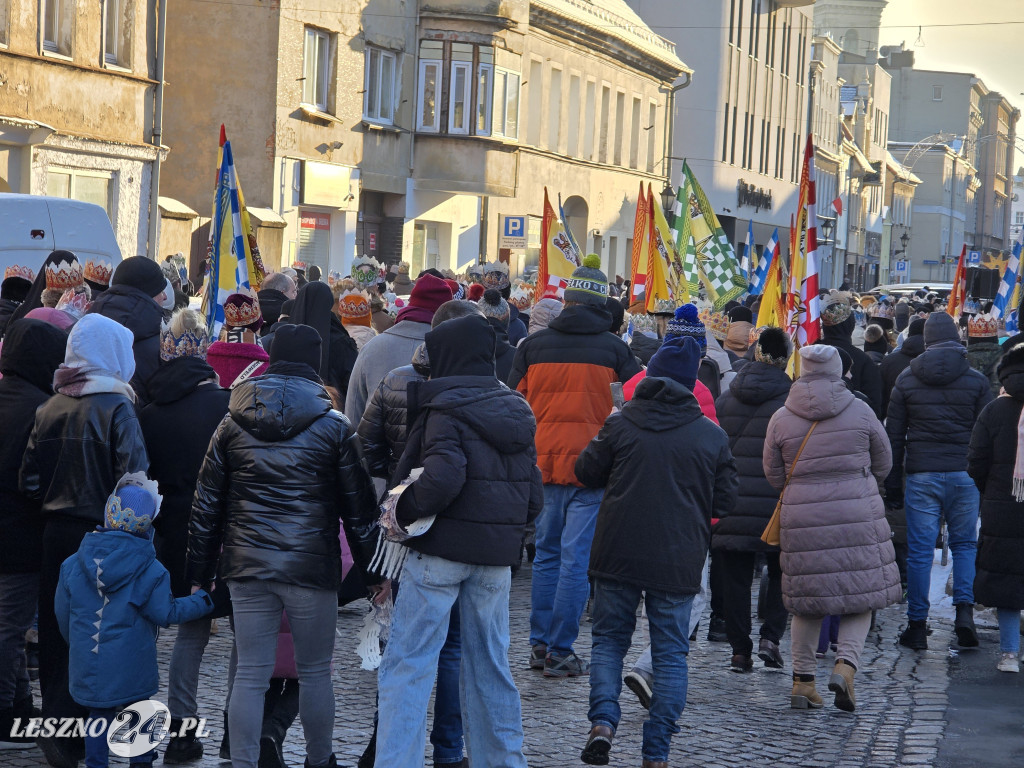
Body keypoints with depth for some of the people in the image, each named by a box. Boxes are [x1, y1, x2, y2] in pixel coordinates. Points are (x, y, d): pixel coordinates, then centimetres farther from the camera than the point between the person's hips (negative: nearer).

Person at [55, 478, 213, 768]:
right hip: (132, 666, -3)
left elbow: (62, 612, 7)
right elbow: (165, 613, -8)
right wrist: (201, 601, 7)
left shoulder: (73, 564, -2)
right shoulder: (149, 570, -12)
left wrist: (75, 643, 25)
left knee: (99, 715, 14)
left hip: (88, 665, 3)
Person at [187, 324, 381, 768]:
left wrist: (199, 573, 14)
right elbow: (359, 508, 1)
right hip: (311, 566, -2)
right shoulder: (333, 428, -2)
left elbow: (206, 505, 8)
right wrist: (372, 569, 9)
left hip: (247, 566, 2)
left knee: (250, 675, 5)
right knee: (314, 672, 12)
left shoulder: (233, 425, 5)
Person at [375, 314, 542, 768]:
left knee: (407, 663, -3)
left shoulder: (447, 408, -11)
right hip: (497, 558, 7)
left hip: (441, 548, -7)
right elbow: (533, 492, 14)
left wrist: (404, 512, -12)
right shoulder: (517, 413, 13)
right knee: (490, 664, 15)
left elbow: (443, 477, -25)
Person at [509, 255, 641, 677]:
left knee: (547, 553, 15)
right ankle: (559, 651, -2)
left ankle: (539, 643, 17)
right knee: (577, 558, -1)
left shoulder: (533, 345, 4)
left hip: (543, 464, 3)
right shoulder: (613, 349, -3)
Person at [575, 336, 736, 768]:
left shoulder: (620, 424, -3)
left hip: (618, 554, 0)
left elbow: (587, 473, 5)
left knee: (608, 640, 14)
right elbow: (724, 499, 4)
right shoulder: (712, 436, 0)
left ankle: (603, 720, -7)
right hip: (679, 562, 0)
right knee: (671, 654, 8)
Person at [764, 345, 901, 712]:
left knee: (807, 599, 10)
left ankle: (802, 679, 12)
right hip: (858, 515, -1)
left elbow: (773, 474, 7)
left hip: (802, 516, 1)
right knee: (860, 593, 8)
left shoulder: (781, 418, 0)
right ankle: (846, 663, -10)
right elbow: (883, 464, 9)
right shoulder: (860, 411, -1)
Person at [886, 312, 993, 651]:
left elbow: (894, 435, 5)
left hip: (921, 475, 0)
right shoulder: (976, 381, 1)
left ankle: (917, 625, 6)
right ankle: (964, 609, -4)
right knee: (964, 544, 13)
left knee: (920, 550, 3)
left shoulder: (906, 380, 4)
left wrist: (892, 483, 10)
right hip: (964, 476, 0)